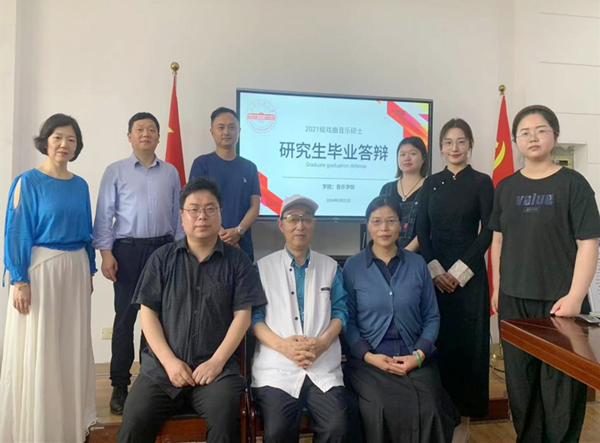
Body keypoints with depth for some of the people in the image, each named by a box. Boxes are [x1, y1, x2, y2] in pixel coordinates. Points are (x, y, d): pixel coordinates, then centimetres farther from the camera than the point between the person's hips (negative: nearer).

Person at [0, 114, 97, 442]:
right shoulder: (28, 182, -6)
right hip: (40, 268, -5)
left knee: (72, 345, 12)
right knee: (37, 347, 3)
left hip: (75, 270, 5)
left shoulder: (80, 185, 8)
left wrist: (89, 271, 13)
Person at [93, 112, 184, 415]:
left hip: (163, 249, 2)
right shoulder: (115, 172, 3)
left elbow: (178, 214, 9)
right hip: (127, 249, -2)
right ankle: (120, 386, 15)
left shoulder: (171, 173, 9)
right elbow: (104, 215, 0)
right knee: (125, 318, 3)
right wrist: (106, 253, -8)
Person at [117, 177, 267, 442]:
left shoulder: (237, 261, 5)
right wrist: (170, 361, -7)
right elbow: (148, 313, 4)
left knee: (224, 420, -27)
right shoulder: (162, 258, 8)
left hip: (217, 368, -1)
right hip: (162, 366, 2)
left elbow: (242, 316, 0)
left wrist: (216, 362, -10)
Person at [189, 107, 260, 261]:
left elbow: (255, 206, 4)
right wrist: (222, 234, -14)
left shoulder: (250, 167, 9)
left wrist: (238, 231, -13)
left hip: (243, 245, 3)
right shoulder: (202, 163, 1)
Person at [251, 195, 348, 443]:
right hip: (276, 367, -1)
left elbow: (340, 311, 8)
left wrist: (322, 342, -11)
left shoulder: (330, 267, 14)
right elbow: (253, 316, 1)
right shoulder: (263, 267, 8)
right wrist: (282, 345, -15)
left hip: (324, 367, 2)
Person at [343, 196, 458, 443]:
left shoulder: (417, 264, 5)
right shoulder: (352, 266, 1)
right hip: (369, 361, -1)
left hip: (415, 360, 2)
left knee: (427, 412, -20)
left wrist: (419, 354, -7)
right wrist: (368, 355, -12)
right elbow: (347, 320, 0)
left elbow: (432, 317, 6)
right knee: (382, 411, -24)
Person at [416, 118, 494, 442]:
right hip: (434, 273, 3)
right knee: (436, 342, 5)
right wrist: (435, 270, -8)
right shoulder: (431, 183, 9)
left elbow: (487, 233, -5)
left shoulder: (482, 182, 1)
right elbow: (422, 231, 4)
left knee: (465, 343, 3)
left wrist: (458, 271, -12)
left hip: (468, 274, -2)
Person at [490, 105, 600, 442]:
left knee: (560, 385, 6)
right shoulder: (507, 187, 7)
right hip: (514, 301, 4)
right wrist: (497, 288, 8)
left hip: (558, 301, -3)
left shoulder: (573, 184, -4)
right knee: (521, 382, 13)